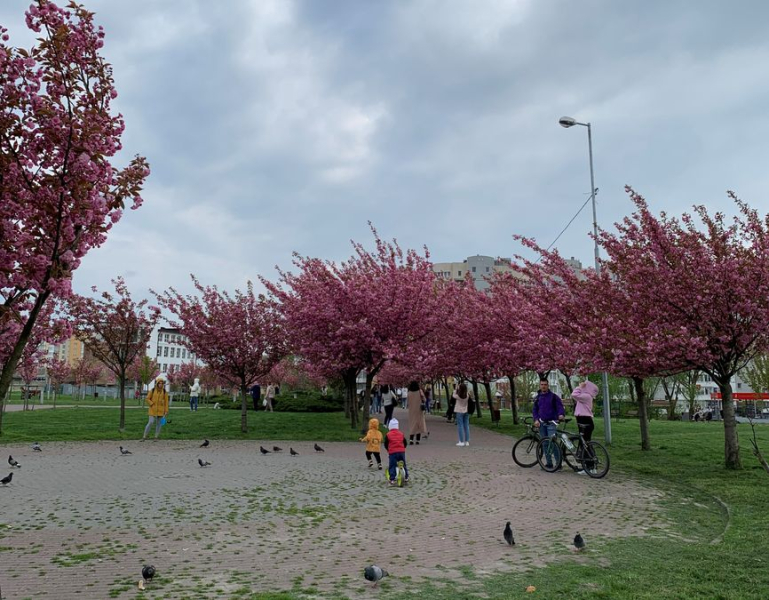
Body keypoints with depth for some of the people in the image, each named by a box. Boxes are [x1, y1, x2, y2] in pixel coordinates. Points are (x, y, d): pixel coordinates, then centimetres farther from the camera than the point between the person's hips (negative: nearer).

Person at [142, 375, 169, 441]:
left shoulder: (164, 392, 2)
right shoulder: (152, 390, 0)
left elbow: (166, 402, 4)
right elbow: (147, 399, 4)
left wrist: (166, 411, 0)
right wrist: (152, 404, -8)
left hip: (160, 411, 2)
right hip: (153, 410, -2)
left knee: (159, 423, 6)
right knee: (150, 423, -8)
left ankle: (156, 437, 16)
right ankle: (144, 437, 3)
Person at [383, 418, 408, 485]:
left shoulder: (388, 435, 1)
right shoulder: (401, 434, 11)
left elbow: (386, 444, 5)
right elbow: (405, 443, 16)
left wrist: (388, 450, 22)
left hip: (392, 452, -3)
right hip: (402, 451, 3)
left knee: (392, 466, 0)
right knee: (404, 465, 17)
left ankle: (392, 480, -8)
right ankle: (406, 478, 19)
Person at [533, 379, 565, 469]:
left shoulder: (553, 396, 0)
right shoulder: (537, 398, 13)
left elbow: (560, 406, -6)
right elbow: (534, 410, 13)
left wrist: (561, 414, -27)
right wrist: (536, 420, -4)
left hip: (551, 423, -5)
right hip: (541, 423, 5)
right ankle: (549, 463, 15)